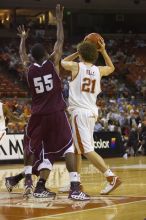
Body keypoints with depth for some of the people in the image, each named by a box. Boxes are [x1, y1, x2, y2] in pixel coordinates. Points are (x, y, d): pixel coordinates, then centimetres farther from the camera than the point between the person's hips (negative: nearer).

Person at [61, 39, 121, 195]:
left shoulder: (76, 67, -6)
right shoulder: (99, 70, 7)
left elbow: (63, 62, 17)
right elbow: (111, 68, 31)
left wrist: (78, 52, 21)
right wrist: (103, 51, 25)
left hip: (80, 112, -7)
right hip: (92, 112, 7)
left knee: (87, 150, -11)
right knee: (76, 147, 19)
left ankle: (112, 178, -20)